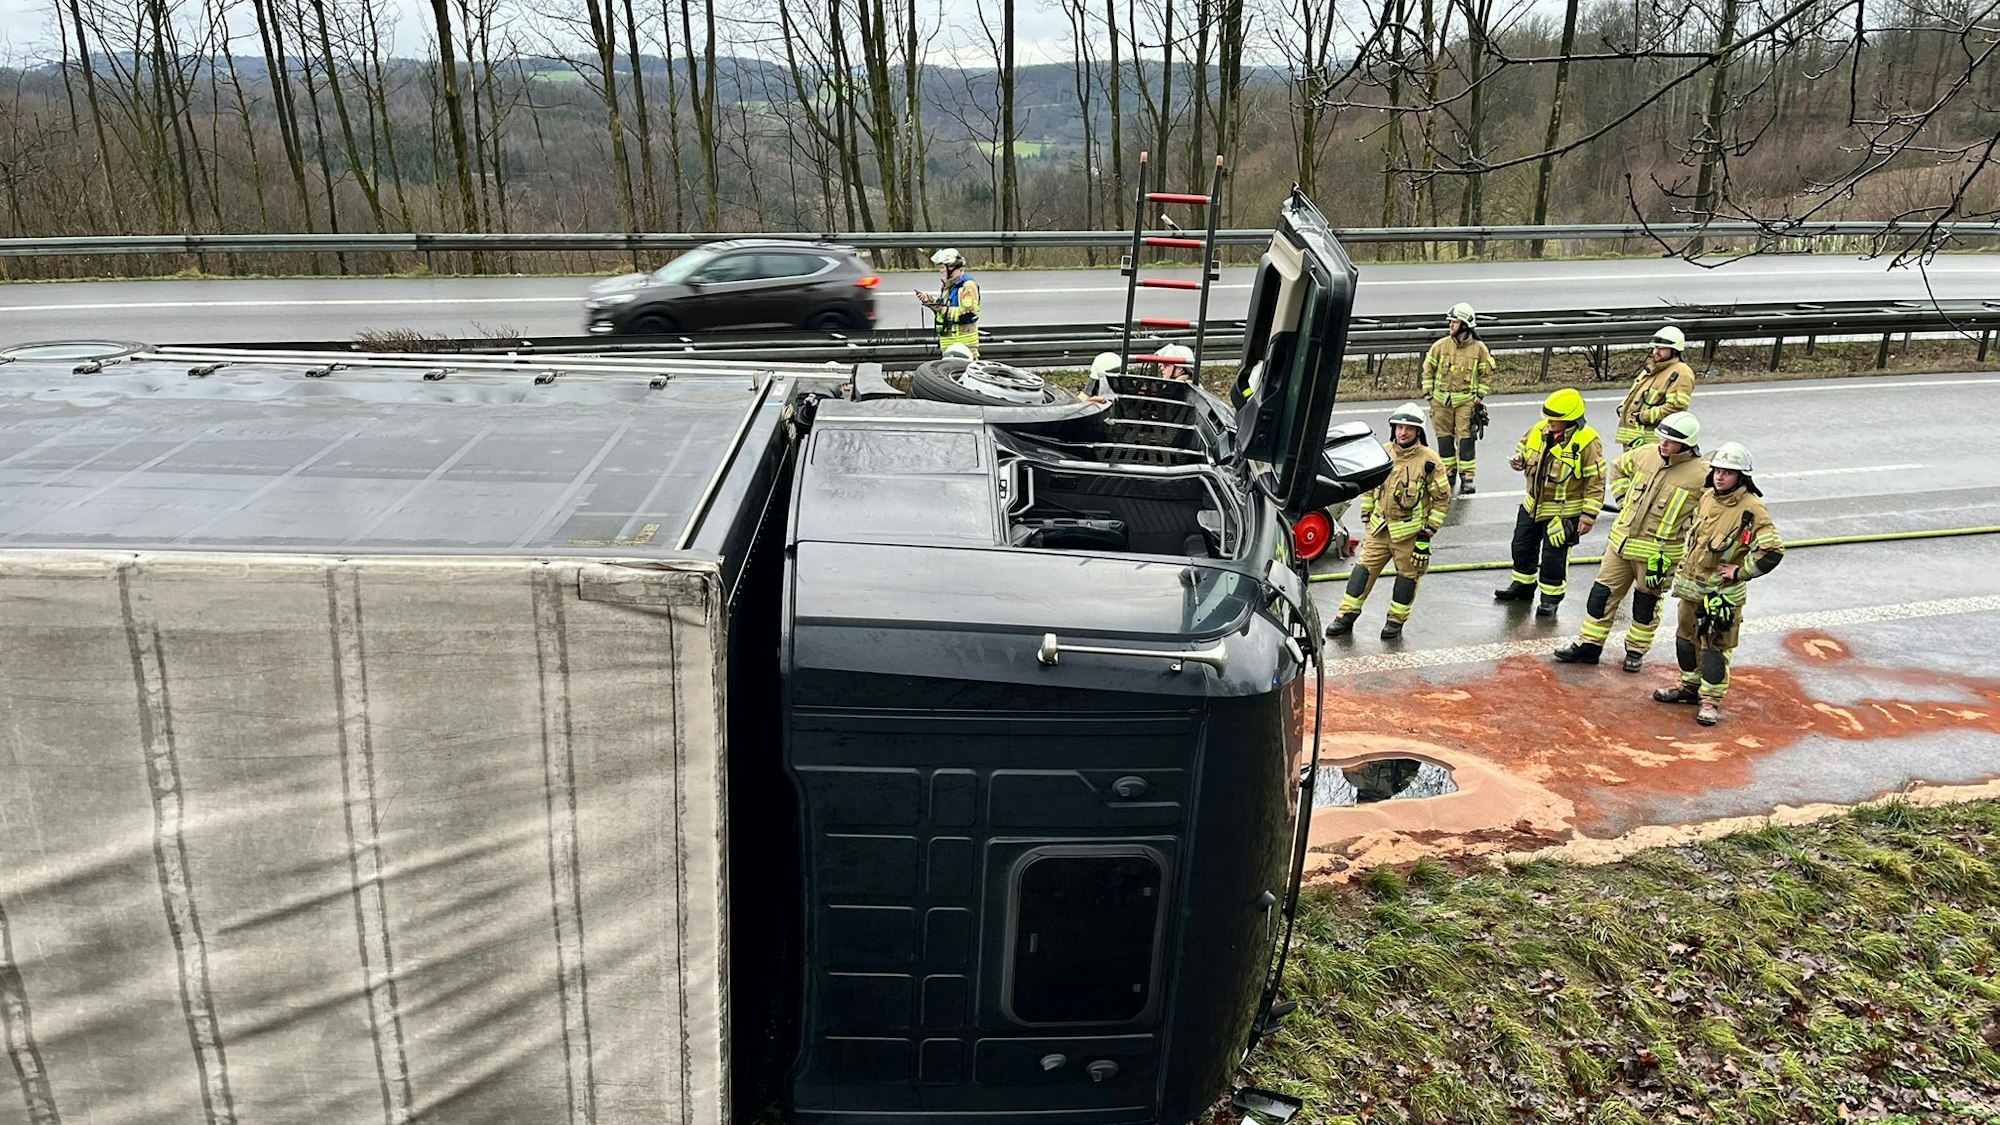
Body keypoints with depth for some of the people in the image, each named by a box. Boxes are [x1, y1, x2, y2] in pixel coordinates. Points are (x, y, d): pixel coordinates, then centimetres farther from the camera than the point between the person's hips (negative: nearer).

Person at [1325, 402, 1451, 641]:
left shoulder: (1430, 462, -10)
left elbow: (1442, 498, -4)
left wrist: (1428, 532, -7)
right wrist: (1366, 517, 14)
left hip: (1409, 531, -3)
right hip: (1380, 527, 3)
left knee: (1408, 574, 6)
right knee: (1364, 568, 1)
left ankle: (1396, 621, 20)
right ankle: (1347, 616, 7)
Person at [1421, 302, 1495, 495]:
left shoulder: (1478, 348, -4)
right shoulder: (1440, 346, -1)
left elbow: (1485, 374, 6)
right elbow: (1428, 369, 9)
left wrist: (1480, 396, 1)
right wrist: (1428, 393, 5)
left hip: (1466, 401, -2)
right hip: (1441, 401, 2)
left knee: (1466, 439, -4)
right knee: (1445, 437, 8)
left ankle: (1467, 477, 3)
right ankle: (1449, 473, 22)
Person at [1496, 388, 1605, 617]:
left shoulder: (1587, 442, -20)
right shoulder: (1539, 430, -4)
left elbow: (1595, 483, -17)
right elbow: (1523, 449, 16)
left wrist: (1588, 516, -18)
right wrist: (1519, 460, -9)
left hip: (1563, 511, -7)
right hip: (1532, 505, 7)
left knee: (1553, 556, 2)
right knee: (1522, 546, 18)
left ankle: (1551, 597, 20)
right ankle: (1523, 585, 38)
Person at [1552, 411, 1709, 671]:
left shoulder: (1702, 474, -15)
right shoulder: (1645, 454, 0)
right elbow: (1618, 467, 20)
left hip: (1658, 552, -4)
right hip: (1622, 540, 5)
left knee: (1646, 603, 12)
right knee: (1603, 593, 8)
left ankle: (1636, 650, 29)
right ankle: (1589, 645, 19)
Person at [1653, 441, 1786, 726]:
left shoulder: (1752, 508, -17)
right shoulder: (1707, 498, 5)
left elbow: (1772, 550, -21)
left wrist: (1741, 571, -17)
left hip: (1722, 592, -7)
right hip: (1691, 585, 7)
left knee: (1716, 647, 0)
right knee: (1687, 638, 18)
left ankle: (1711, 700, 9)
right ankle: (1690, 685, 34)